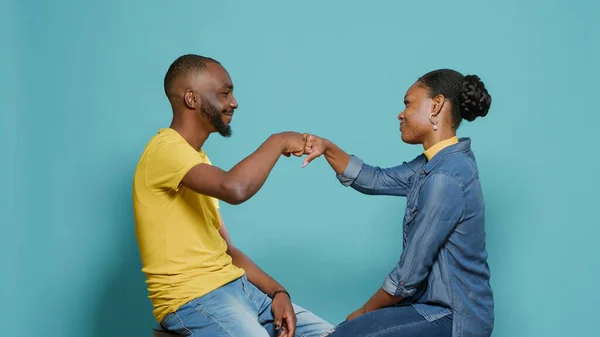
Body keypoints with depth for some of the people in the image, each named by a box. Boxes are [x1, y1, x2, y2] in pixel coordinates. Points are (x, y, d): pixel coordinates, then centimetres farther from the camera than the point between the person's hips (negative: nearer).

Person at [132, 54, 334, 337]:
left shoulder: (198, 160, 18)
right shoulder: (166, 149, -12)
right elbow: (235, 189, -31)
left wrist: (277, 291, 3)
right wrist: (277, 142, -14)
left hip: (237, 287, 9)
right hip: (192, 298, -9)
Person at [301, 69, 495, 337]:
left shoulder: (444, 178, -25)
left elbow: (409, 276, -21)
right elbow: (376, 181, 12)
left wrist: (366, 310, -5)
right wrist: (327, 149, -3)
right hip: (440, 304, 9)